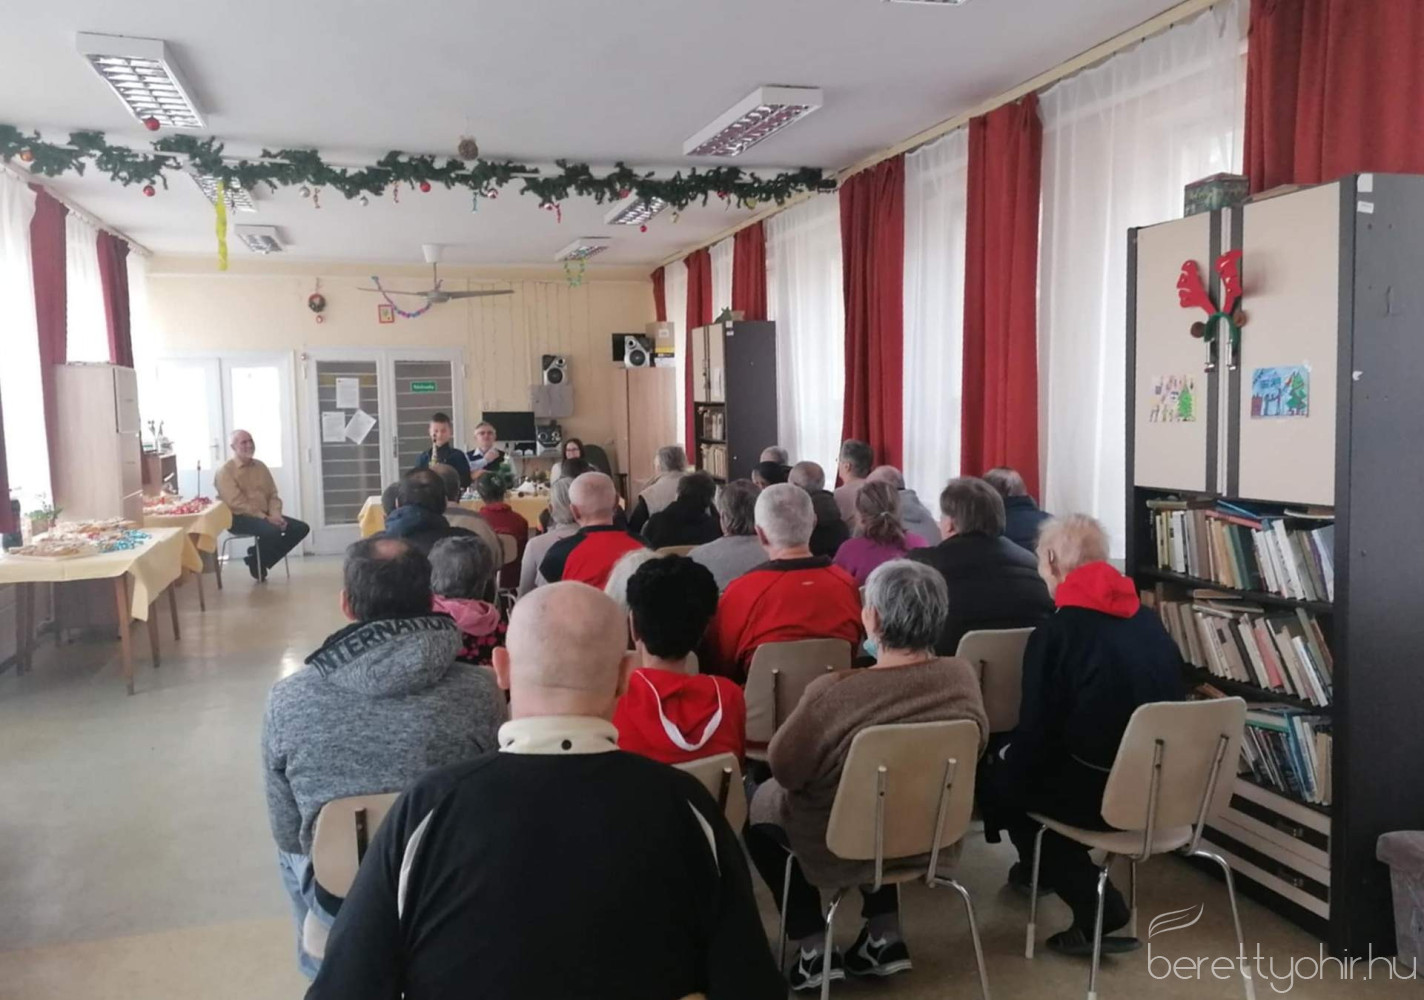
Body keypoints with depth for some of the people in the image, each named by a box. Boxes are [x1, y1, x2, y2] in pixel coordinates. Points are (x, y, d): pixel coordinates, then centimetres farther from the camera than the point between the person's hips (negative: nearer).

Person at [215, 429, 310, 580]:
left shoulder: (260, 467, 14)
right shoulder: (225, 471, -7)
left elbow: (273, 495, 13)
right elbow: (237, 503, -16)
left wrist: (275, 514, -9)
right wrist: (265, 518, -21)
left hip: (265, 516, 7)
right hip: (240, 518, -7)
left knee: (301, 528, -10)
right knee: (273, 531, -35)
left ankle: (260, 560, 1)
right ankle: (256, 561, -2)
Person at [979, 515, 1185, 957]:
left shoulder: (1056, 632, -15)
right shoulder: (1148, 619, 6)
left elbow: (1036, 731, -15)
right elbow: (1167, 706, 16)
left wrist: (1005, 758, 8)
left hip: (1100, 793, -8)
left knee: (994, 778, 12)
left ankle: (1098, 908, 9)